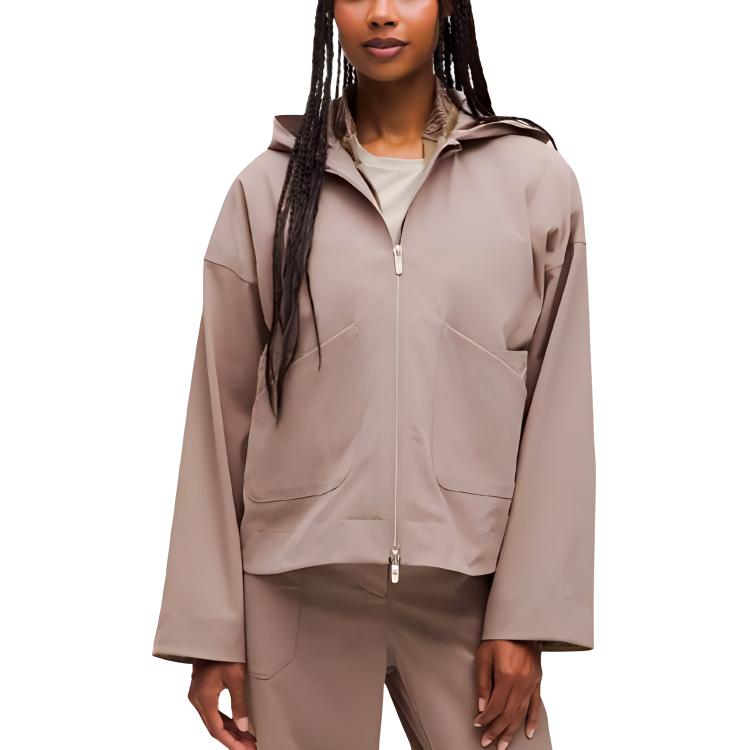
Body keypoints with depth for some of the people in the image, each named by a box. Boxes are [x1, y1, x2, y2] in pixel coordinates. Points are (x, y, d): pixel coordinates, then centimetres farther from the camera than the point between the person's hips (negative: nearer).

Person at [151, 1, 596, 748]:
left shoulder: (533, 178, 0)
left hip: (468, 588, 0)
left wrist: (526, 613, -5)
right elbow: (221, 409, 3)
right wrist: (210, 625, 0)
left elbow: (557, 406, 0)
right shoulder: (268, 188, 2)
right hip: (300, 587, 1)